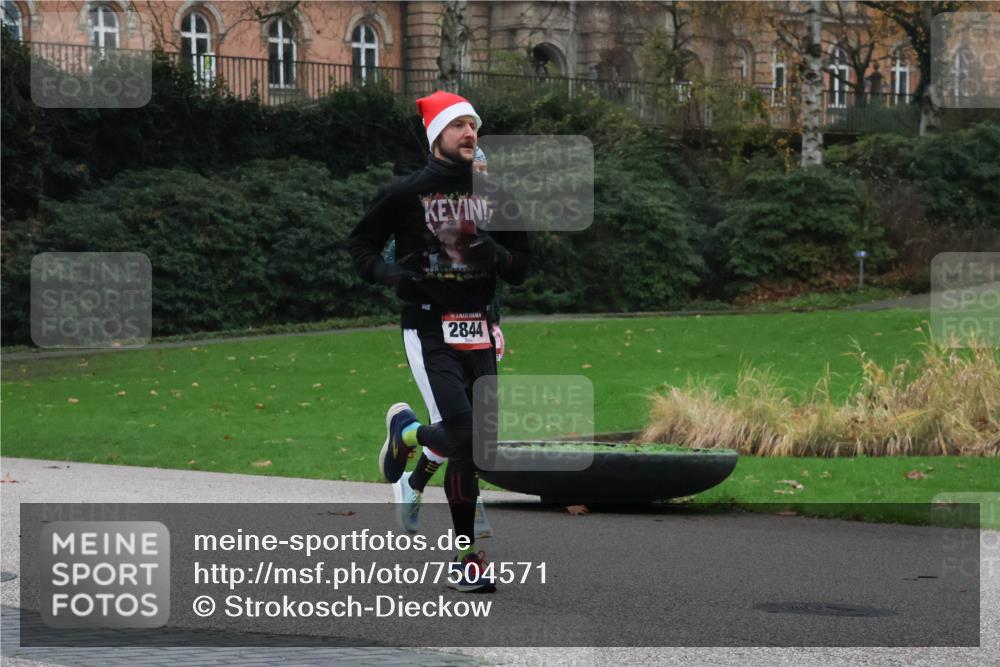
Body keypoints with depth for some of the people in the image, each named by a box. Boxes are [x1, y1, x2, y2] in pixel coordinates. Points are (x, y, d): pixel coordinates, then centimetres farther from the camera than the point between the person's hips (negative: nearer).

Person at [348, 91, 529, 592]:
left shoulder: (495, 197, 11)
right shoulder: (406, 193, -1)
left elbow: (522, 265, 15)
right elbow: (360, 245, 7)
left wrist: (496, 254, -7)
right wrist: (389, 273, -12)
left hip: (478, 331, 5)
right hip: (427, 328, -5)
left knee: (473, 445, 2)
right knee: (462, 434, -16)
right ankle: (405, 429, 15)